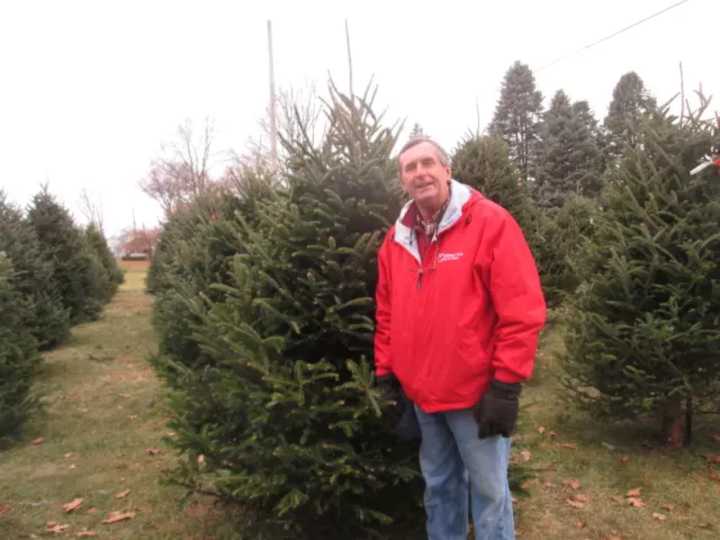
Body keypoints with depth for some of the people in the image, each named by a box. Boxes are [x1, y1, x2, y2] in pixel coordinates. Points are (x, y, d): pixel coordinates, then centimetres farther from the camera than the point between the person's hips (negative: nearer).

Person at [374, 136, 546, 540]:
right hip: (421, 391, 6)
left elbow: (523, 310, -15)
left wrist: (506, 385, -16)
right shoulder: (397, 238, 7)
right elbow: (388, 314, 13)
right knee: (439, 487, 21)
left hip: (477, 389, -5)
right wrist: (385, 372, 10)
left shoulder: (491, 223, -12)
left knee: (489, 491, 8)